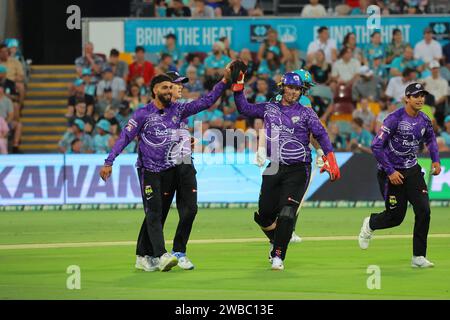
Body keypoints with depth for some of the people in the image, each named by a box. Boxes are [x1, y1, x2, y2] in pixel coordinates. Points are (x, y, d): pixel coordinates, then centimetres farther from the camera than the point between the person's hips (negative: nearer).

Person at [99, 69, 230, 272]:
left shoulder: (177, 110, 6)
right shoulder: (143, 114, -6)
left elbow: (205, 102, 4)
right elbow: (125, 137, -8)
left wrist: (224, 81, -5)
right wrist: (109, 162, -17)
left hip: (169, 170, 5)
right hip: (148, 170, -5)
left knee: (155, 214, 8)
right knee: (154, 213, -12)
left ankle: (143, 258, 13)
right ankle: (162, 256, -23)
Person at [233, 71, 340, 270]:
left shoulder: (306, 113, 1)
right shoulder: (269, 109, 11)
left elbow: (321, 135, -8)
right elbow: (244, 108, 11)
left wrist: (330, 159, -22)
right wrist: (238, 87, -2)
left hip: (298, 170, -3)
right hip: (274, 169, 3)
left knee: (286, 213, -13)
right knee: (263, 214, 5)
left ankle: (278, 256, -5)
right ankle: (276, 241, 35)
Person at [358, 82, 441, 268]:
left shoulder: (424, 120, 1)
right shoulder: (394, 119, -19)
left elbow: (430, 140, 24)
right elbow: (376, 146, -19)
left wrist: (435, 160, 9)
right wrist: (390, 172, -20)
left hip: (412, 171, 5)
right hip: (391, 172, -5)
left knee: (423, 210, -10)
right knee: (396, 216, 2)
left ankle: (419, 257, -2)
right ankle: (370, 224, 37)